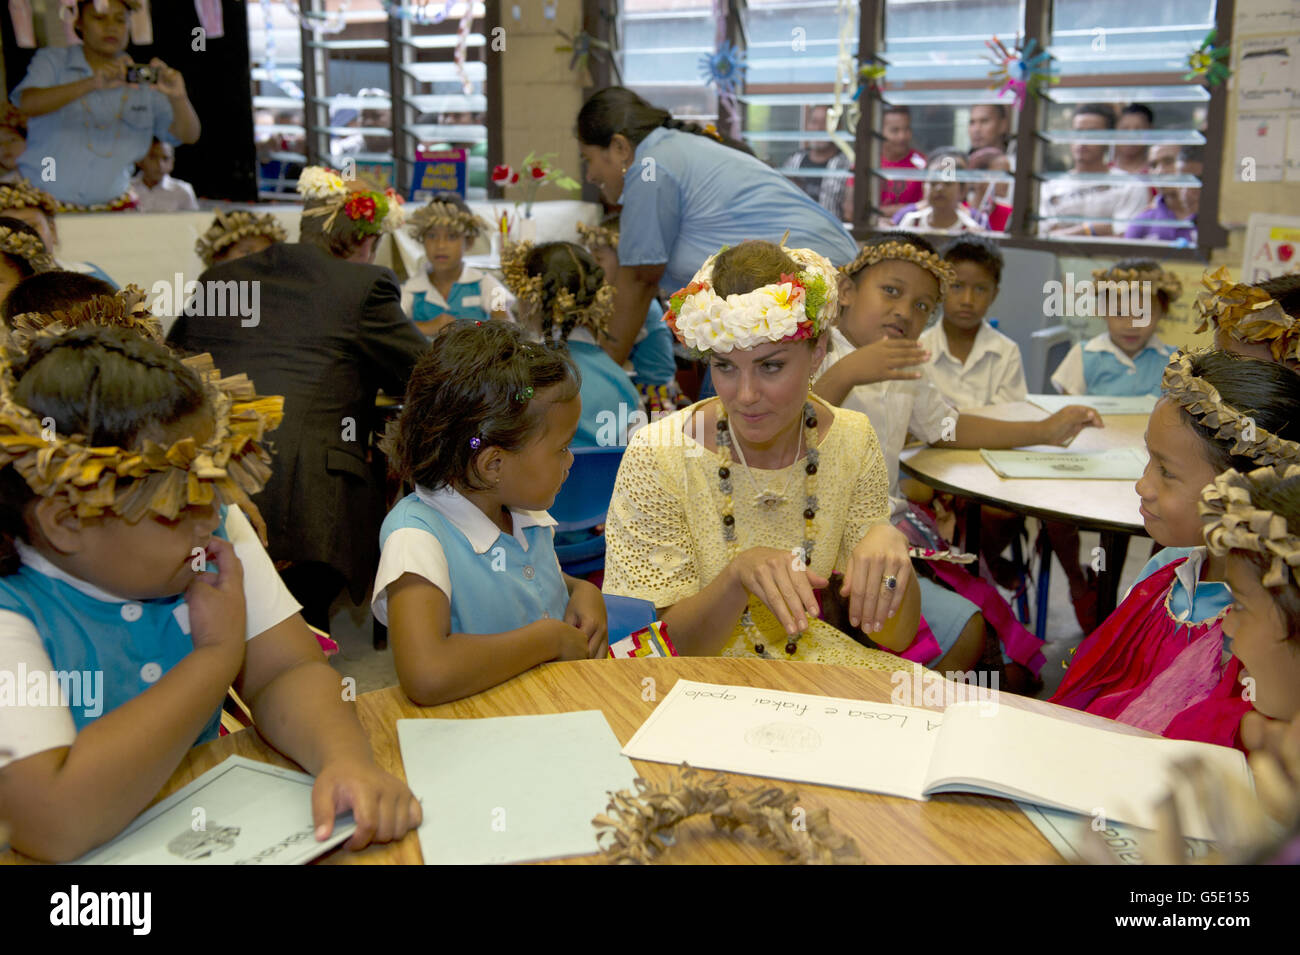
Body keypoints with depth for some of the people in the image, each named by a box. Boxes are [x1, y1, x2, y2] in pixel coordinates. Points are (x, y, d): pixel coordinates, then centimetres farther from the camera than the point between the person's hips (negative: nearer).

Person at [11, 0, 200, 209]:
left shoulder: (143, 78, 7)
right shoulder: (52, 60, 4)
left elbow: (189, 136, 0)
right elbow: (27, 103, -16)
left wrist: (178, 97, -23)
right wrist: (92, 84, -31)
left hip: (113, 207, 1)